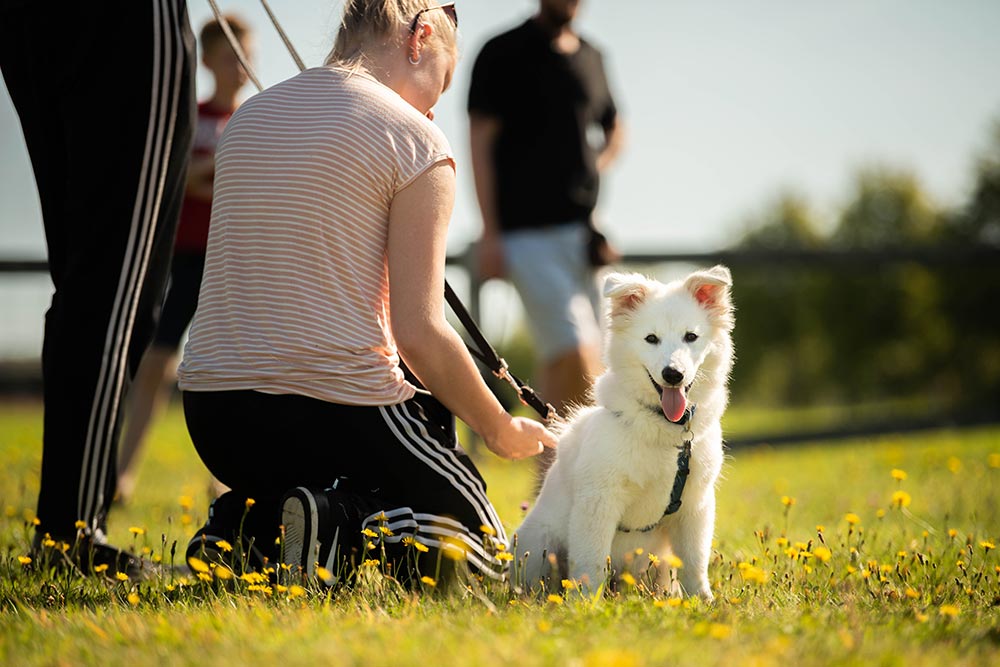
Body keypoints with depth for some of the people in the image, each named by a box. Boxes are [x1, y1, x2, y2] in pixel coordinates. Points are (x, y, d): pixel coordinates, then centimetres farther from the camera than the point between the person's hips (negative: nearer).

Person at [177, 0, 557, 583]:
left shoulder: (248, 117, 14)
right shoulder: (417, 140, -8)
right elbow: (419, 333, -13)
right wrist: (501, 431, 2)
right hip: (336, 416, -7)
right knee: (482, 553, 15)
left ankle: (250, 521, 6)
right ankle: (342, 527, -16)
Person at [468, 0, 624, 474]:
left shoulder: (591, 57, 16)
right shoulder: (503, 53, -2)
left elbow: (613, 131, 31)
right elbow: (480, 142, -4)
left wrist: (595, 169, 9)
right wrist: (490, 233, -10)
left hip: (582, 231, 6)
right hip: (528, 233, -6)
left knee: (562, 363, 8)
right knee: (575, 355, -17)